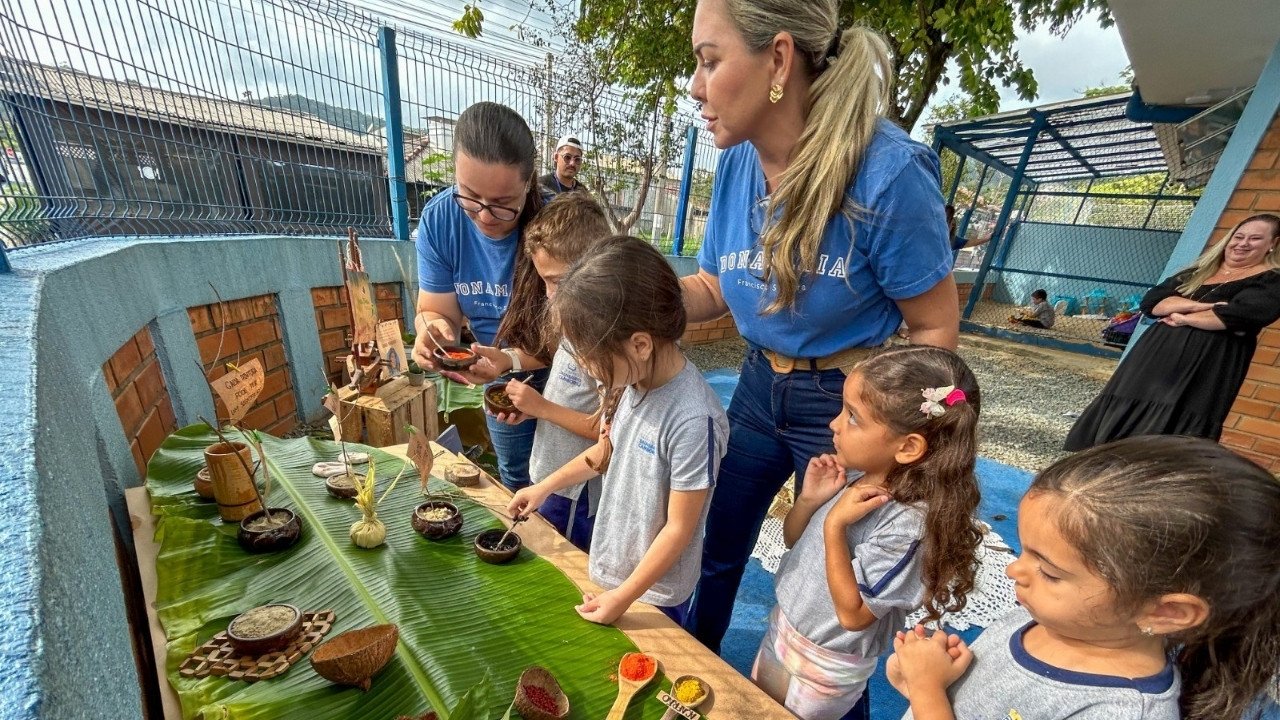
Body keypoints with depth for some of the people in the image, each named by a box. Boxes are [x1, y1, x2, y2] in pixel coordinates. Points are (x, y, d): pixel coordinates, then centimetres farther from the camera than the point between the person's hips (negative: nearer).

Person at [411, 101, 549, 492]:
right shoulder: (438, 219, -18)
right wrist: (432, 330, -35)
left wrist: (512, 360, -41)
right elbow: (436, 310, -12)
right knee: (515, 480, 28)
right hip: (502, 383, 4)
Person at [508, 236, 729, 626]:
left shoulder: (692, 420, -33)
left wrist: (625, 595, -13)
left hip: (654, 591, -6)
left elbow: (679, 528, -21)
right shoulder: (632, 379, -13)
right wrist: (544, 487, 11)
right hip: (608, 568, 6)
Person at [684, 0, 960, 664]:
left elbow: (935, 328, -12)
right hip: (757, 388, 6)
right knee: (711, 551, 21)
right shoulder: (737, 163, -4)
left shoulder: (887, 173, -22)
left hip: (845, 404, -5)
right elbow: (712, 290, 3)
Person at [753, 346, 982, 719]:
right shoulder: (853, 477, -12)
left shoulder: (908, 524, -31)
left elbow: (853, 614, -24)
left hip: (824, 667, -5)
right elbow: (793, 539, 1)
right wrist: (809, 499, -19)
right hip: (782, 629, 6)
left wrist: (835, 524, -32)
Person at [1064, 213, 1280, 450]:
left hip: (1202, 370, -5)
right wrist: (1201, 306, -10)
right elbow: (1151, 302, 2)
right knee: (1119, 421, 4)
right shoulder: (1197, 273, 17)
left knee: (1167, 431, -6)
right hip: (1156, 356, 5)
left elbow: (1235, 316, -16)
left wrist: (1183, 317, -5)